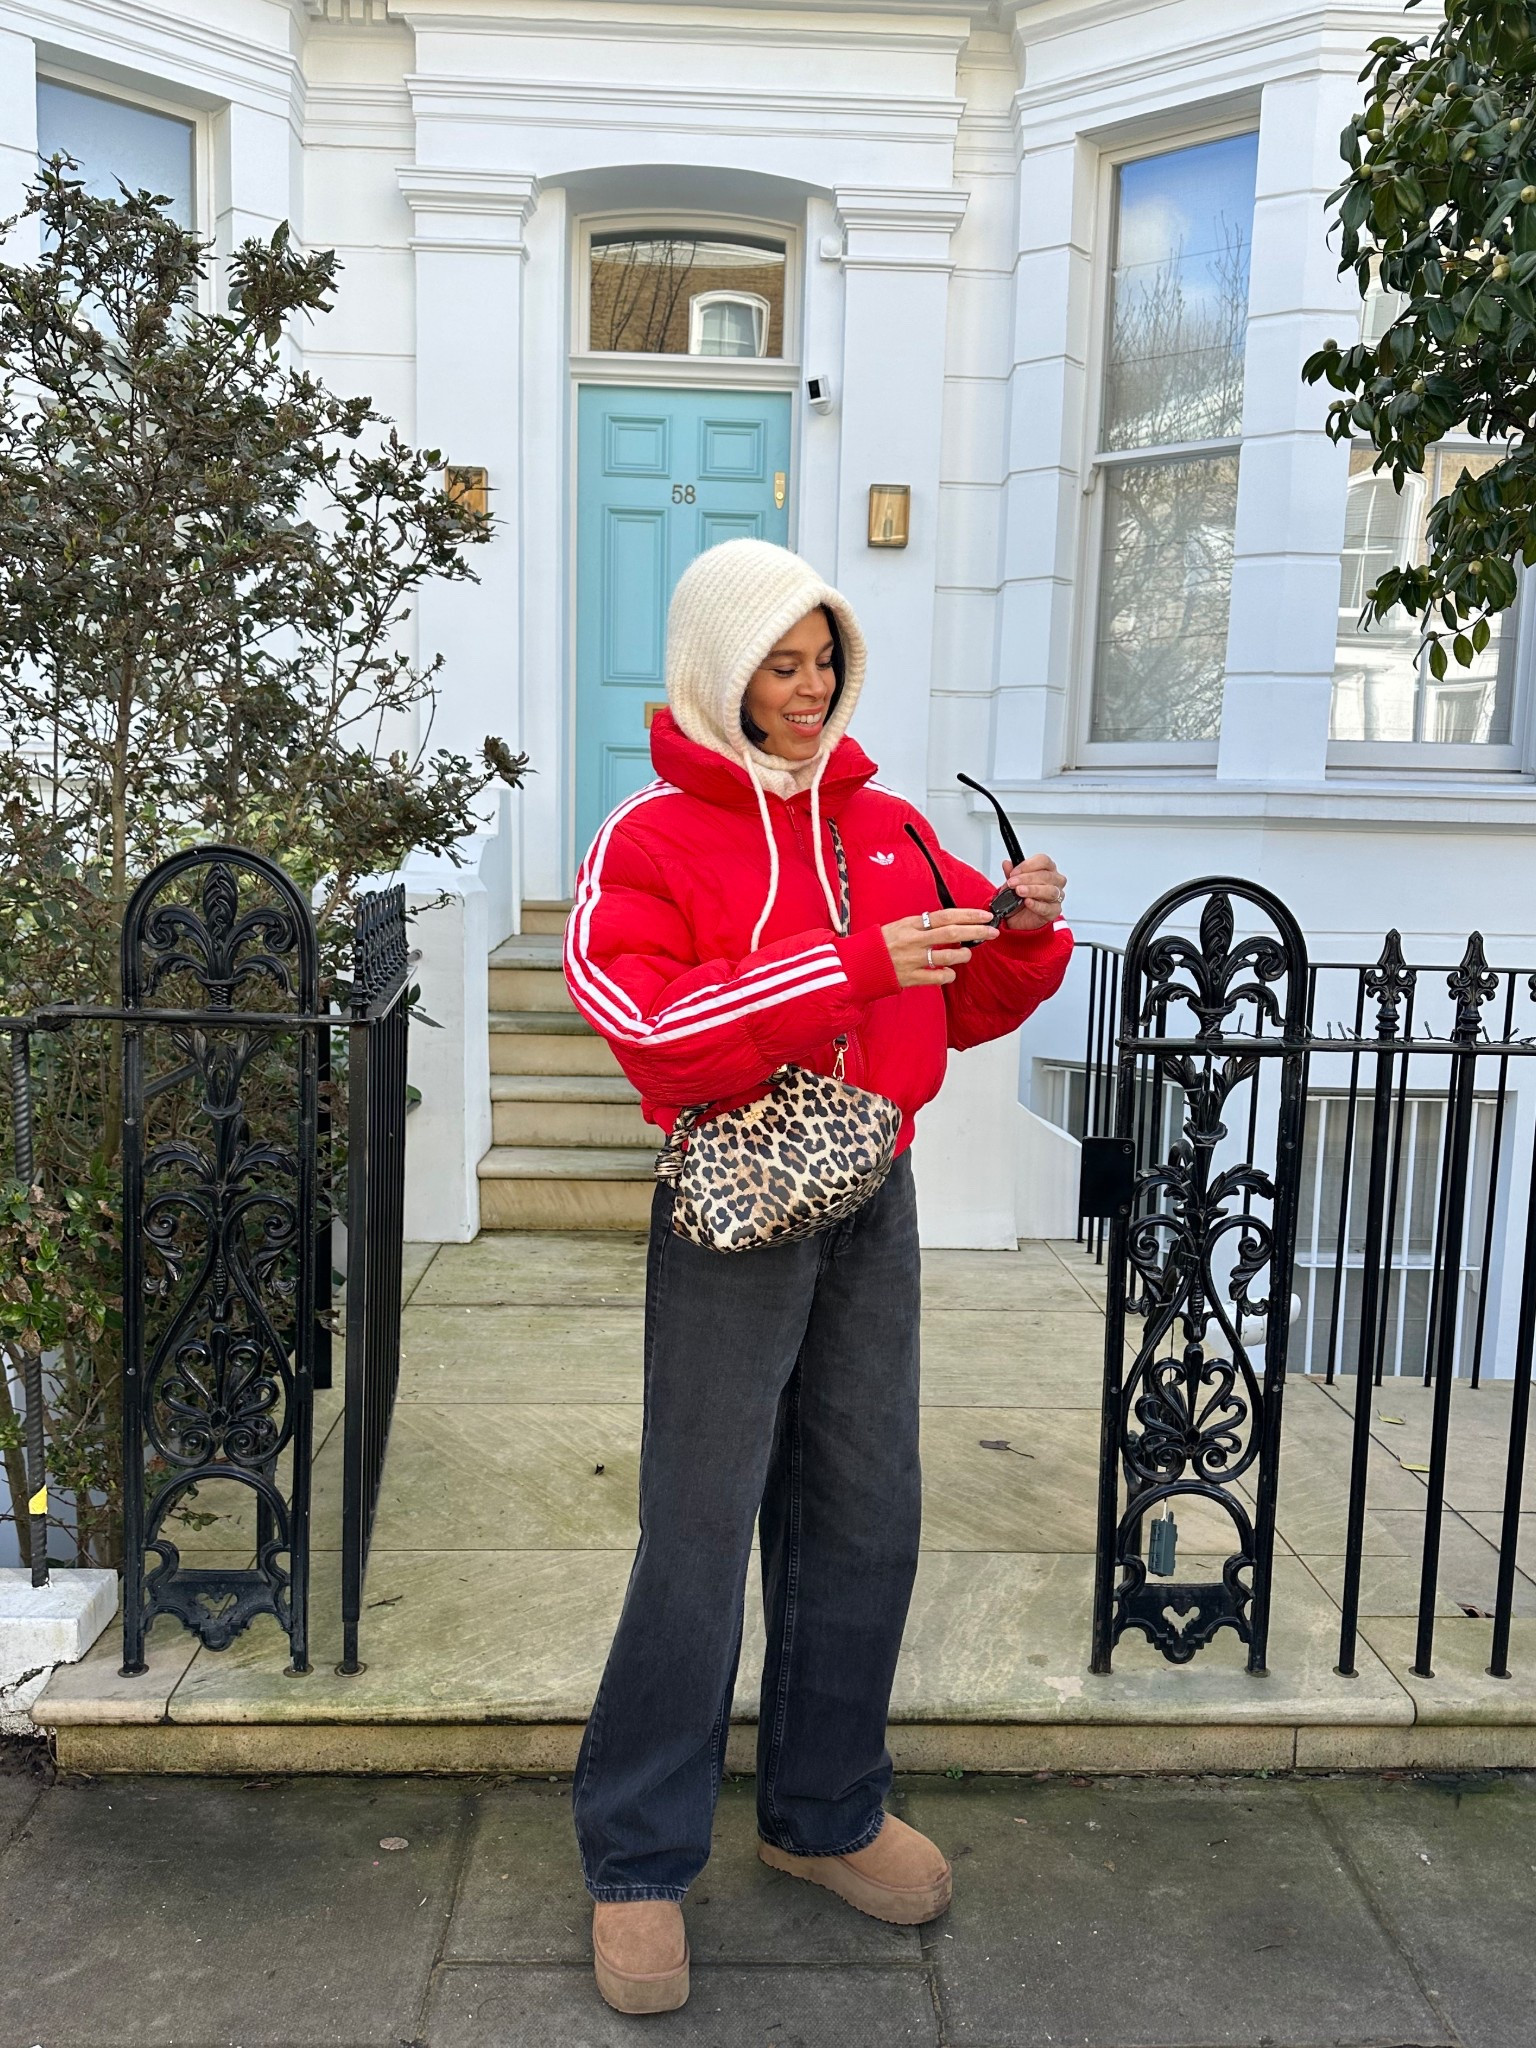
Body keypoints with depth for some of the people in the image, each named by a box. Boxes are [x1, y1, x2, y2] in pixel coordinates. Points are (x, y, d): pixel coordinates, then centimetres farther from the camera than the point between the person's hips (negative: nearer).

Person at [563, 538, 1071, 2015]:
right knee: (697, 1543, 1)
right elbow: (655, 1029, -20)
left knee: (865, 1524, 14)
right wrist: (858, 964, -25)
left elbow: (969, 1007, 16)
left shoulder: (887, 826, 11)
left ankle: (824, 1813, 34)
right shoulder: (649, 838, -6)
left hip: (872, 1203, 6)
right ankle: (639, 1862, 20)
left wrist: (1021, 933, -5)